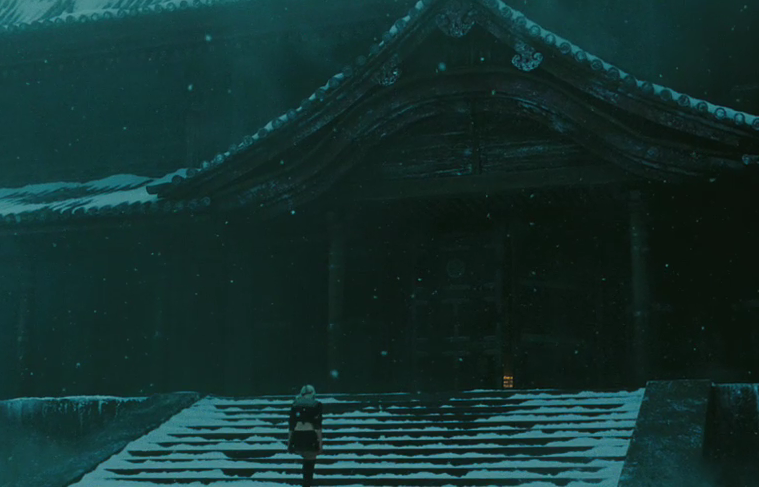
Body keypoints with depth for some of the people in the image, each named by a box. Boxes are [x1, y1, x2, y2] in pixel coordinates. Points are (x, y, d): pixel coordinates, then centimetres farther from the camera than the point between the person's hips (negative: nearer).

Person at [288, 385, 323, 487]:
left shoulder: (295, 405, 9)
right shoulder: (316, 405, 0)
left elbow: (291, 426, 8)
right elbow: (318, 426, -6)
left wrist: (289, 442, 11)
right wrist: (320, 442, -6)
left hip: (297, 437, 4)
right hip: (310, 436, -4)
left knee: (307, 460, 25)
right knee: (309, 464, 2)